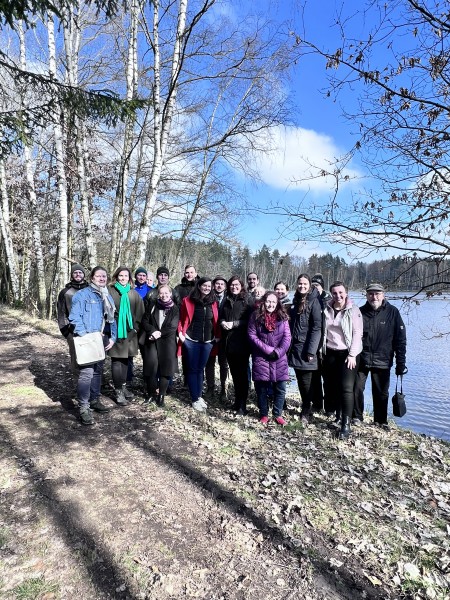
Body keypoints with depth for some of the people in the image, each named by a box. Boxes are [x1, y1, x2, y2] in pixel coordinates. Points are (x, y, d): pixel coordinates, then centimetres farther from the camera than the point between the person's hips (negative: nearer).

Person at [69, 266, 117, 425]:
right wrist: (85, 336, -19)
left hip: (103, 339, 7)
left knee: (98, 371, 16)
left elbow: (112, 320, 16)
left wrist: (113, 337, 4)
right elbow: (74, 317, -13)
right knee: (87, 372, -14)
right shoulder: (82, 294, -6)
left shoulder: (108, 297, 16)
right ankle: (83, 408, -8)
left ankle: (94, 400, 29)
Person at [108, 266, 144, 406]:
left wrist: (136, 327, 4)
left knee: (125, 360, 11)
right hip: (115, 331, -4)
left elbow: (139, 312, 12)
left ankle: (123, 386, 23)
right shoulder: (110, 291, -2)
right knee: (116, 360, -2)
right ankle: (119, 391, 4)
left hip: (129, 332, 4)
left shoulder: (134, 294, 10)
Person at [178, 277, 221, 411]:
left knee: (200, 369, 12)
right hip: (191, 340, -3)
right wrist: (181, 333, -8)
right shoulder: (188, 301, -3)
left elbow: (216, 321, 10)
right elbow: (182, 318, 0)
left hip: (208, 341, 3)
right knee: (192, 369, 4)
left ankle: (198, 396, 24)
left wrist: (217, 336, 3)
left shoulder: (213, 303, 5)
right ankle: (195, 399, 11)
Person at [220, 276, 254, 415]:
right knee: (234, 372, 11)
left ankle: (242, 405, 5)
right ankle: (237, 400, 24)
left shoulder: (248, 299, -2)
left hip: (242, 341, -5)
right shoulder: (226, 300, 15)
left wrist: (234, 323, -16)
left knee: (242, 372, -2)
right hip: (228, 341, 5)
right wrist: (222, 322, -2)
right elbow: (221, 316, 20)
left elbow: (250, 319, -10)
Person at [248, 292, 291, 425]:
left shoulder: (283, 317, 4)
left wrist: (278, 352, -14)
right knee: (262, 388, 7)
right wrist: (268, 350, -13)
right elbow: (252, 335, -6)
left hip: (279, 359, 1)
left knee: (280, 388, 3)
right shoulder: (256, 316, -1)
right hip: (260, 358, -1)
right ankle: (264, 415, 22)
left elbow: (287, 337, 0)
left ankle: (278, 414, 18)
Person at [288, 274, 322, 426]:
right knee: (300, 381, 12)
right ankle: (306, 409, 25)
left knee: (306, 382, -2)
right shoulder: (296, 301, 14)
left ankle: (305, 414, 8)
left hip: (306, 348, -6)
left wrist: (311, 350, -18)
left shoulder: (314, 301, -7)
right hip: (295, 348, 6)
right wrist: (290, 345, 12)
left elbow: (317, 327, -13)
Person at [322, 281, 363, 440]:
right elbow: (322, 330, 9)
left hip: (347, 353, -4)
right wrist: (323, 351, 6)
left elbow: (357, 333, -9)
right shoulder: (327, 309, 5)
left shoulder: (353, 310, -6)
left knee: (346, 388, -10)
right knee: (332, 386, 10)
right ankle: (339, 416, 28)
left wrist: (352, 355, -14)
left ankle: (346, 424, -6)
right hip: (330, 353, 4)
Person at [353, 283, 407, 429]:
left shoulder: (392, 312, -3)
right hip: (361, 360, 1)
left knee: (381, 392, 10)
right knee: (357, 388, 3)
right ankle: (357, 416, 21)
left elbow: (400, 339, -2)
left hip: (382, 361, 0)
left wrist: (400, 362, -4)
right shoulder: (360, 312, 0)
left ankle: (381, 420, 27)